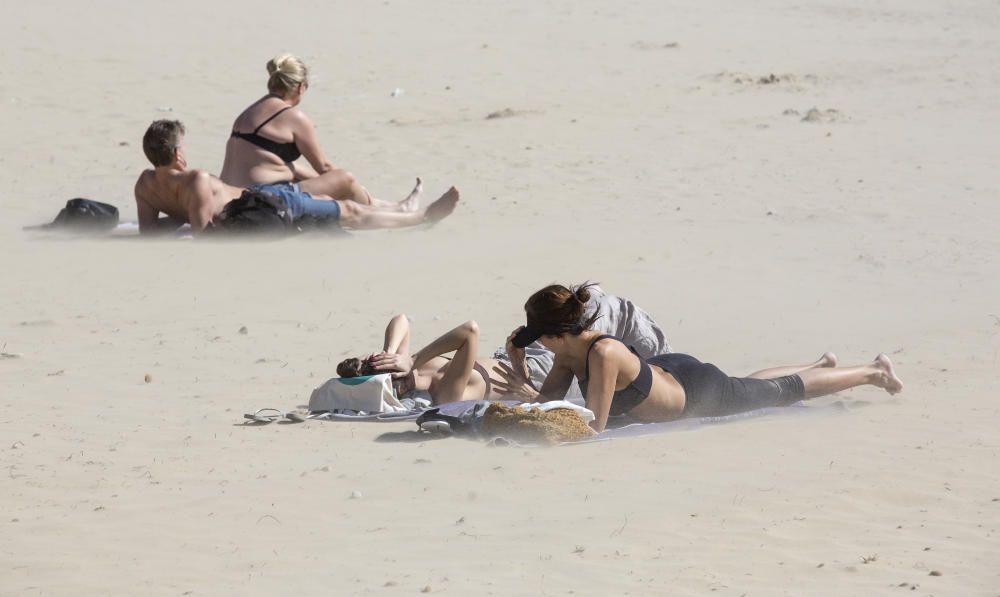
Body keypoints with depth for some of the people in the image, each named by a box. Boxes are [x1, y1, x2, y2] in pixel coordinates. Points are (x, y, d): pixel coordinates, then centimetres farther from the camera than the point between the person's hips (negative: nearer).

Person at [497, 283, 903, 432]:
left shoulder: (603, 354, -40)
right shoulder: (569, 354, -16)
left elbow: (594, 425, -39)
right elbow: (550, 402, -7)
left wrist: (529, 394, -41)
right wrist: (524, 387, -27)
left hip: (698, 390, -7)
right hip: (668, 371, 7)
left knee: (783, 391, 14)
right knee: (750, 385, 35)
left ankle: (872, 372, 34)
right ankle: (820, 364, 60)